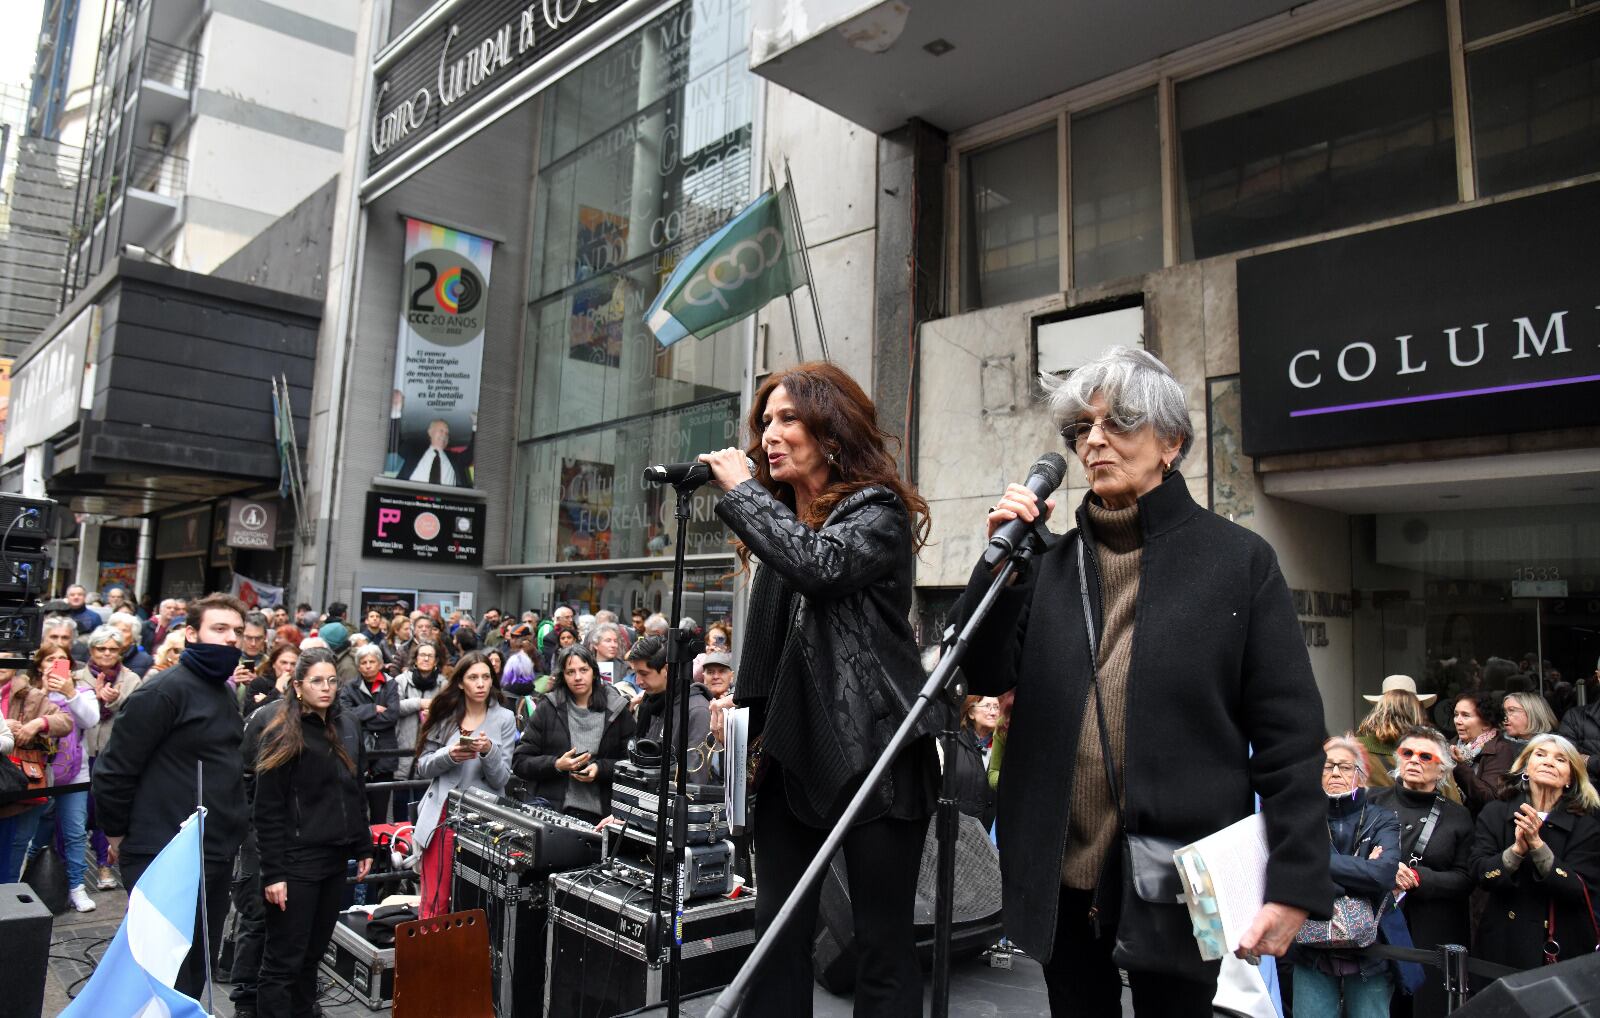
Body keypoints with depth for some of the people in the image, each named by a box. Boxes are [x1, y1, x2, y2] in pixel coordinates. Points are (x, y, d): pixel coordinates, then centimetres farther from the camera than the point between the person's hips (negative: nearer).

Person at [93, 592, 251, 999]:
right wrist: (119, 835, -5)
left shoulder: (225, 694, 13)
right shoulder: (165, 690, -15)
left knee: (197, 971, 18)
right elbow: (113, 770, -15)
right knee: (167, 980, 1)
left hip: (216, 857, 8)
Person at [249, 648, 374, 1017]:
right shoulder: (282, 733, -10)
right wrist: (273, 872, -16)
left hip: (335, 859, 6)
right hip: (295, 861, -6)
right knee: (283, 960, 1)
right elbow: (268, 810, -13)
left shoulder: (348, 727, 9)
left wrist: (364, 848, 13)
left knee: (313, 954, 15)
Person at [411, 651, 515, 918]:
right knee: (435, 900, 0)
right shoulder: (444, 715, 4)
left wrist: (489, 751, -21)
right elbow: (423, 767, 6)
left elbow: (501, 779, -2)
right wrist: (449, 755, -14)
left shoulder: (504, 719, -1)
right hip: (443, 813, 1)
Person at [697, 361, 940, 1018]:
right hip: (791, 747, 7)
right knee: (778, 933, 8)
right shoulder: (779, 518, 15)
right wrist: (744, 713, 17)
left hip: (871, 751, -6)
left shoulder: (880, 511, -6)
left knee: (884, 940, 3)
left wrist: (739, 490, -15)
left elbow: (820, 565, -27)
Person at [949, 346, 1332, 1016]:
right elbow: (985, 677, -2)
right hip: (1062, 873, 3)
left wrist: (1294, 883, -10)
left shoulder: (1239, 560, -1)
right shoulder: (1051, 564, 7)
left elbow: (1289, 734, -4)